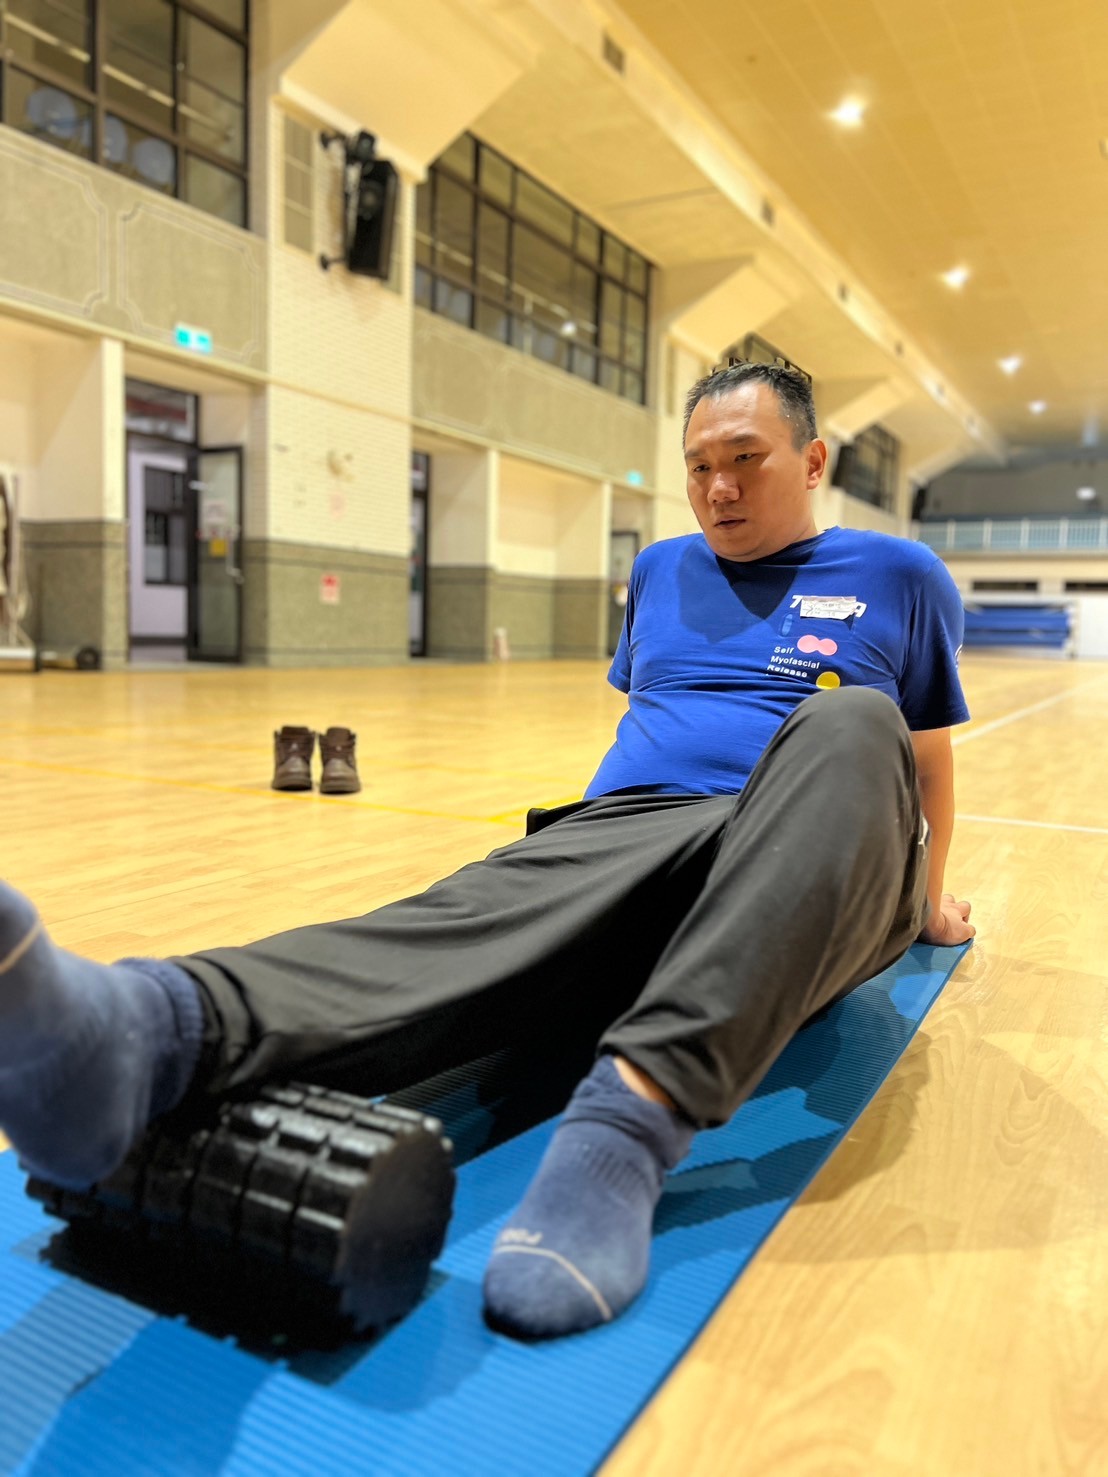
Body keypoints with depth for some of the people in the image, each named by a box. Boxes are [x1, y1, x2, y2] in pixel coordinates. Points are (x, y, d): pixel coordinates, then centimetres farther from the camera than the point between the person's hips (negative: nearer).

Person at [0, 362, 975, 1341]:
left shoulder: (899, 577, 17)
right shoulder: (661, 570, 24)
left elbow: (928, 756, 25)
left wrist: (928, 898, 28)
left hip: (817, 871, -1)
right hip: (628, 826, 2)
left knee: (853, 728, -35)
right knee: (484, 916, -32)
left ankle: (633, 1114, -51)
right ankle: (159, 1026, -61)